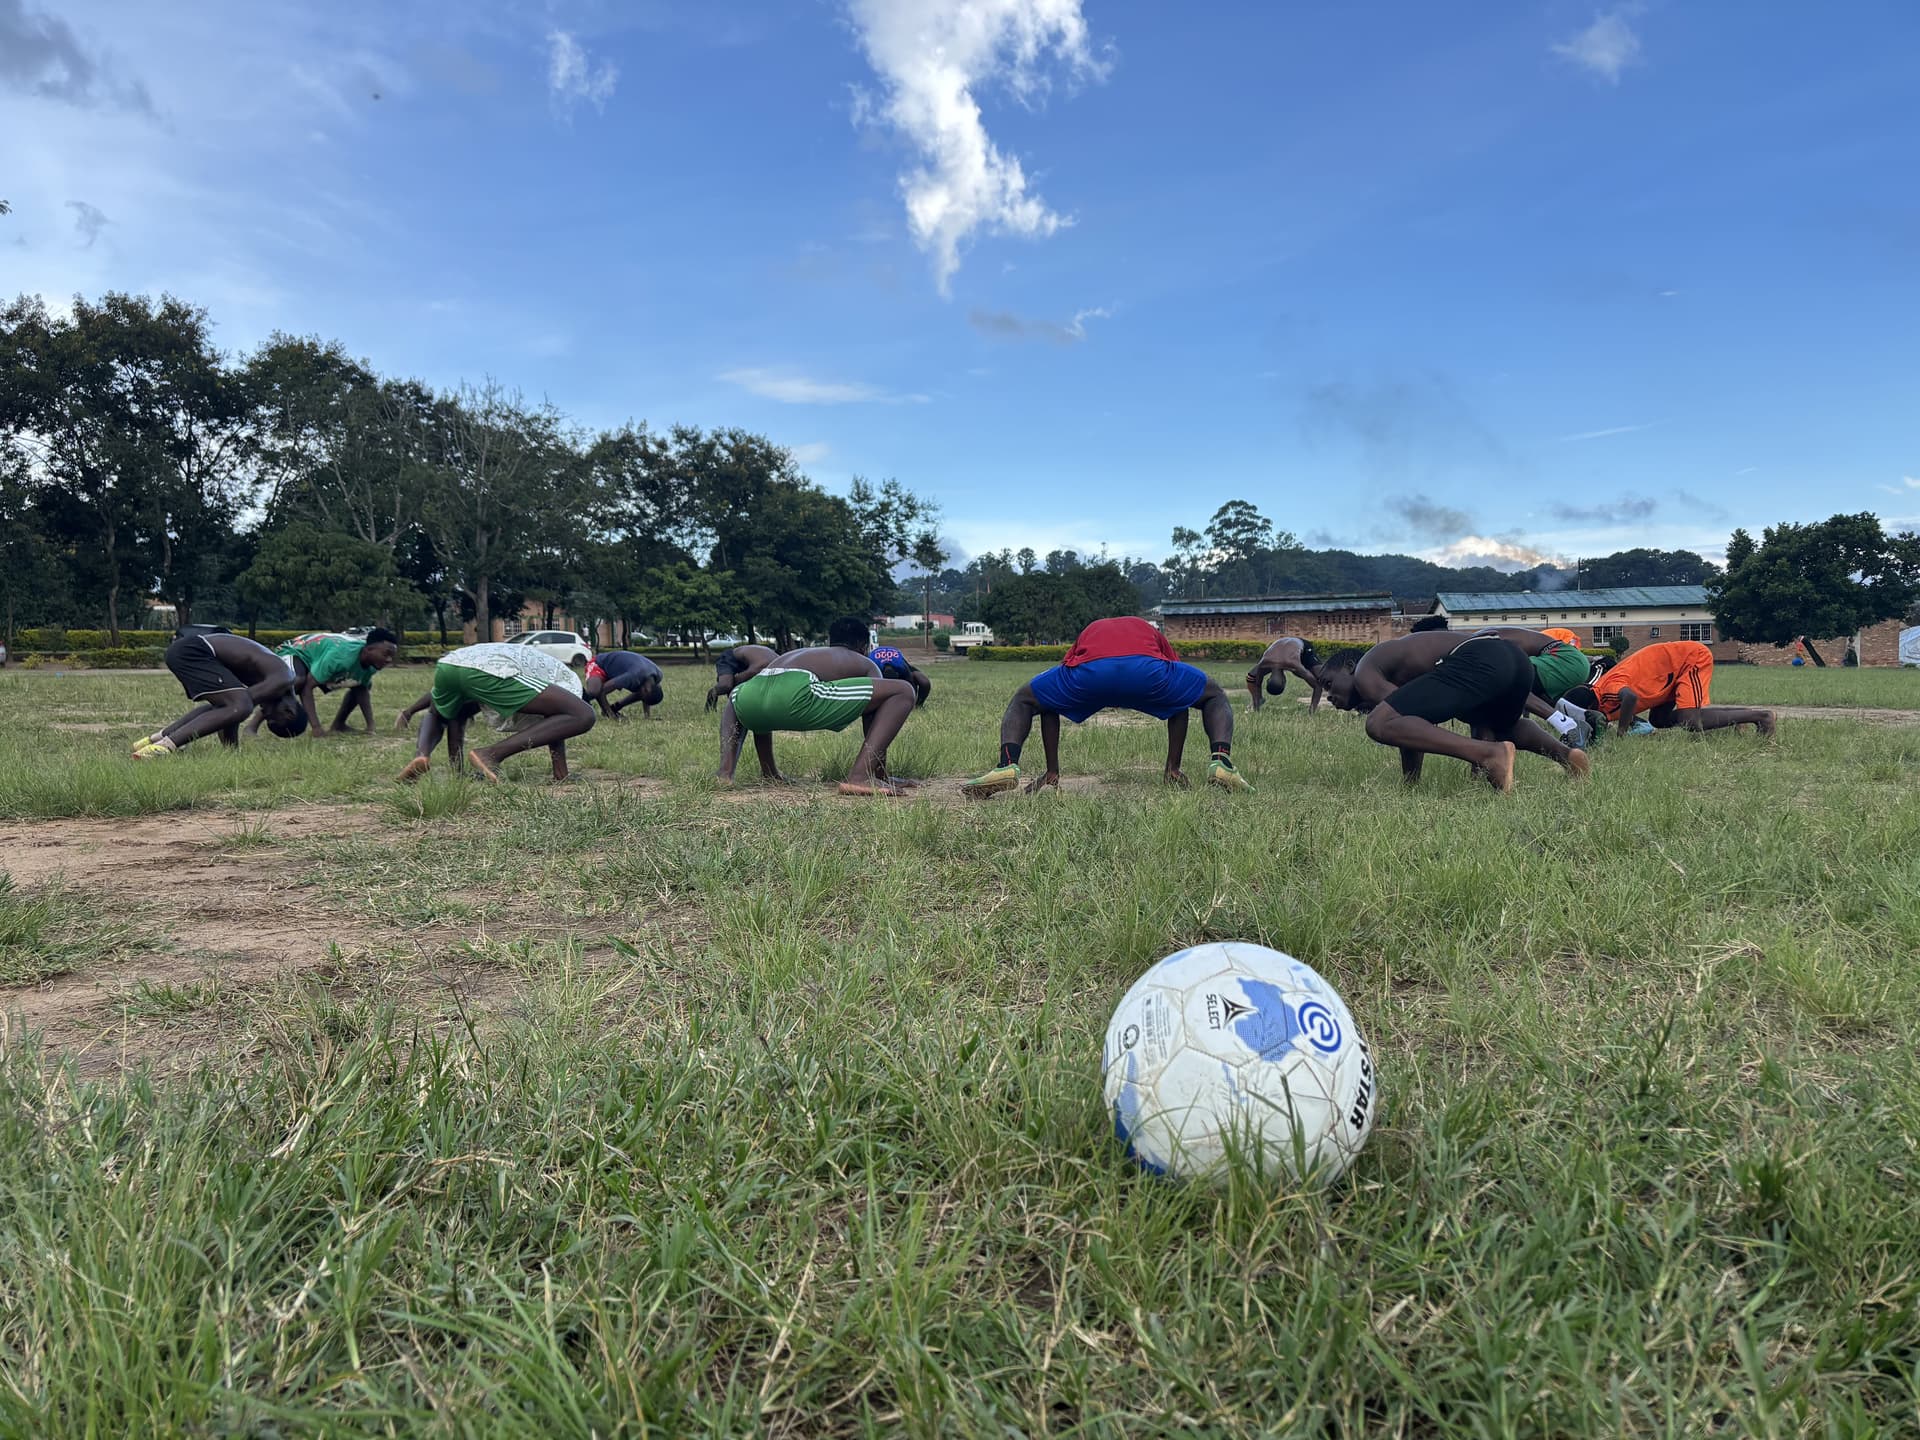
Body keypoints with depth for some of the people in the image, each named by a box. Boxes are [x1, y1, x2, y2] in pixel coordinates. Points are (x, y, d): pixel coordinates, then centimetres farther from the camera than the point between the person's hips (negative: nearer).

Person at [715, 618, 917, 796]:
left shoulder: (800, 652, 43)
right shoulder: (866, 665, 31)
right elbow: (874, 727, 26)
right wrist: (881, 775, 34)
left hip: (749, 699, 6)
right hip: (797, 697, -6)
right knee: (903, 692, 7)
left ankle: (726, 771, 26)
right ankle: (860, 776, -8)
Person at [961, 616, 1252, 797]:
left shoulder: (1088, 633, 45)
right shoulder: (1152, 635, 45)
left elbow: (1050, 706, 43)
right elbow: (1180, 700, 43)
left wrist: (1052, 772, 45)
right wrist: (1173, 768, 46)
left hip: (1088, 671, 0)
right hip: (1147, 668, 0)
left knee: (1023, 701, 28)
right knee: (1215, 697, 28)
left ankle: (1007, 767, -1)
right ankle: (1221, 763, 0)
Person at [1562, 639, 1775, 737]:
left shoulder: (1609, 689, -27)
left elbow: (1630, 698, -49)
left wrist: (1621, 734, -38)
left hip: (1693, 657, -10)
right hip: (1679, 660, 10)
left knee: (1690, 723, -19)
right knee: (1658, 720, 10)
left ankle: (1760, 717, -3)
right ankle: (1739, 713, 17)